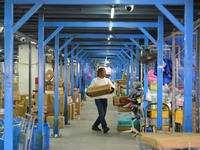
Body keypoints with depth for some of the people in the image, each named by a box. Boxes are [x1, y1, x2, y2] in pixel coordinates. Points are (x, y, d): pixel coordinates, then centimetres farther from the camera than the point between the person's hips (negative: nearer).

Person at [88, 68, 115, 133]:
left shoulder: (107, 80, 12)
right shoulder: (95, 80, 0)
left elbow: (112, 86, 4)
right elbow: (90, 88, -1)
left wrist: (112, 88, -19)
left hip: (104, 99, 5)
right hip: (98, 99, -5)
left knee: (103, 114, 7)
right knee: (101, 114, -15)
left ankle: (95, 126, 22)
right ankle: (104, 127, -13)